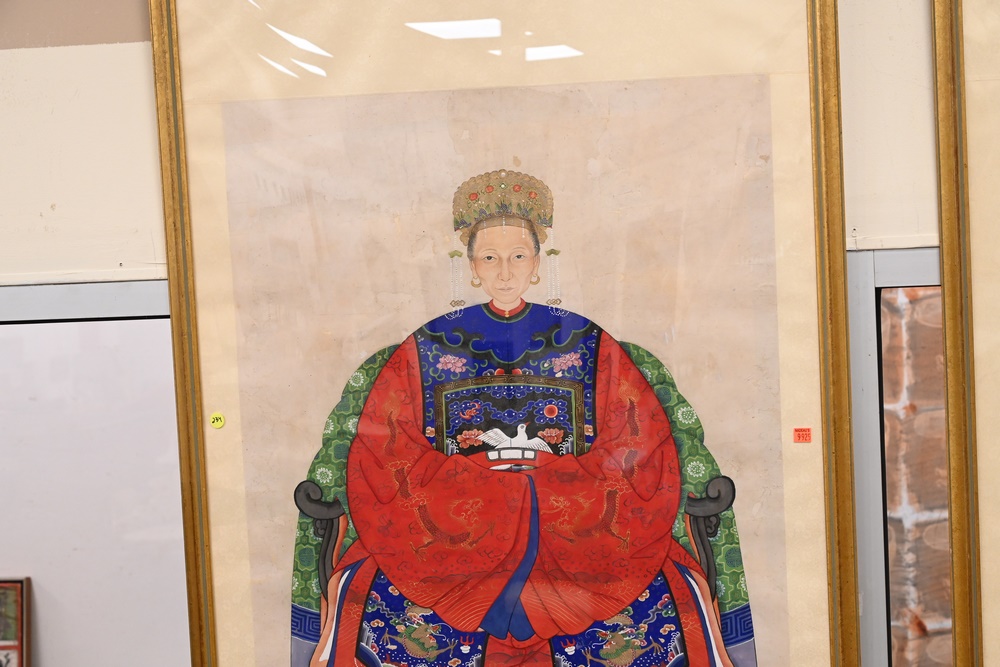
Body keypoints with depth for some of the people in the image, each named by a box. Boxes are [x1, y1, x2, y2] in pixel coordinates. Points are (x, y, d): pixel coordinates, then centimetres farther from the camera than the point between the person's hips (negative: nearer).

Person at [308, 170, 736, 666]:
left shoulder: (589, 345, 6)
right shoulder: (428, 348, 6)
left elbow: (639, 454, 0)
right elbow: (386, 456, 0)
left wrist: (543, 483, -12)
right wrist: (483, 479, -12)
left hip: (579, 523, 0)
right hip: (450, 524, 0)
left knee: (678, 586, -25)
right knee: (359, 585, -25)